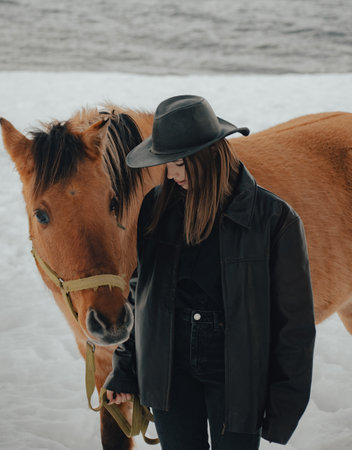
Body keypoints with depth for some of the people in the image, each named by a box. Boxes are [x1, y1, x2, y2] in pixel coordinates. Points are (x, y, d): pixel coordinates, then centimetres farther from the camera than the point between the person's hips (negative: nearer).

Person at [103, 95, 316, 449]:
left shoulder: (274, 219, -12)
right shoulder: (156, 206, -2)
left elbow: (294, 321, -7)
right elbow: (135, 289, 9)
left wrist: (284, 408, -6)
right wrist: (124, 371, 9)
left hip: (236, 376, -3)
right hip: (169, 371, 3)